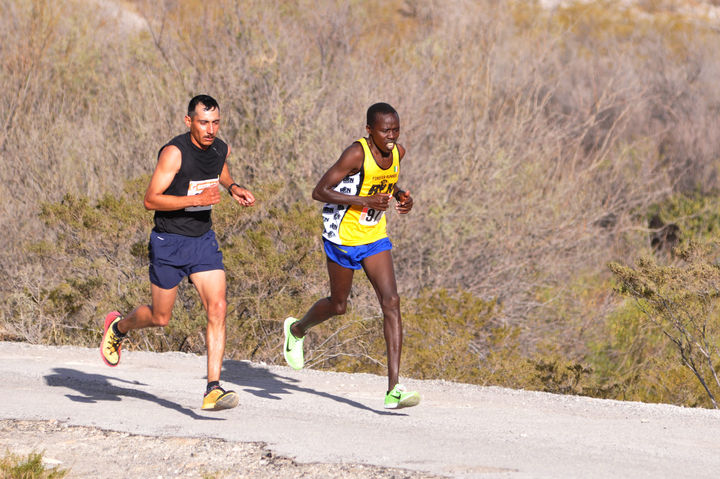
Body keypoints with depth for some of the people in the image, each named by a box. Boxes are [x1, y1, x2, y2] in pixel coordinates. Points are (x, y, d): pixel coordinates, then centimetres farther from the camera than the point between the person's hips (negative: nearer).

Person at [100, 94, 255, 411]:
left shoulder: (220, 148, 0)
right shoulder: (174, 152, -21)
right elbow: (150, 200, -23)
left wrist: (233, 188, 4)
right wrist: (197, 199, -30)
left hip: (203, 241, 5)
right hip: (169, 243, -5)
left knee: (217, 309, -12)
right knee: (160, 318, 9)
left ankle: (213, 390, -15)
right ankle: (118, 327, 43)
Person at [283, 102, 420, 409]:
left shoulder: (397, 153, -1)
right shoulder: (356, 154, -23)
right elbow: (319, 192, -23)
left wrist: (400, 196, -2)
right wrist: (364, 202, -31)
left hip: (375, 237, 5)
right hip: (343, 237, -5)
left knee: (391, 301, -10)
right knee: (338, 306, 11)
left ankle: (393, 389, -15)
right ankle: (297, 329, 47)